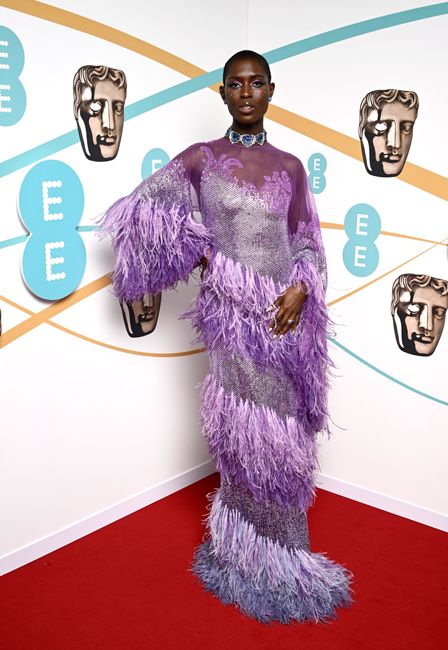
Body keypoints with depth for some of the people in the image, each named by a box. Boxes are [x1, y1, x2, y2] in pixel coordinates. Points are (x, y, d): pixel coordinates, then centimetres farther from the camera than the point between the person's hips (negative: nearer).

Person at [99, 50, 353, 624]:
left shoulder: (290, 166, 11)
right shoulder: (201, 158, 2)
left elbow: (307, 242, 13)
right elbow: (138, 209, 2)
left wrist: (301, 289, -6)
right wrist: (198, 255, -4)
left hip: (285, 313, 4)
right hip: (233, 313, -3)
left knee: (279, 431, 9)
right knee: (247, 431, 3)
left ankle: (247, 543, 30)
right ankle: (265, 557, 22)